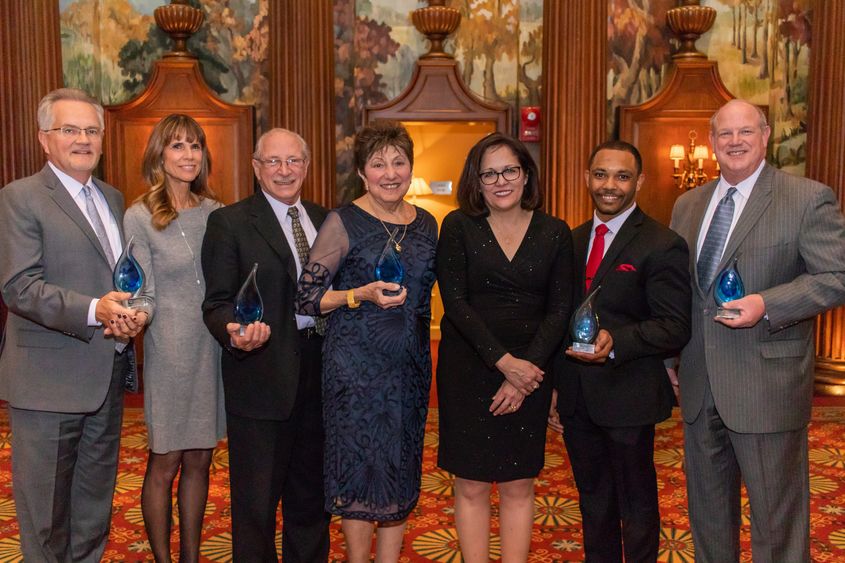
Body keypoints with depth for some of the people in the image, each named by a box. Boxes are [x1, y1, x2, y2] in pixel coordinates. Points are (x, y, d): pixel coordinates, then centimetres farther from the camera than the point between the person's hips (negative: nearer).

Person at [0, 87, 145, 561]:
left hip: (107, 377, 7)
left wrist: (134, 312, -6)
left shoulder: (113, 198, 13)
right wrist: (93, 311, -29)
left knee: (95, 505, 18)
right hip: (48, 380, -6)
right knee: (46, 510, 6)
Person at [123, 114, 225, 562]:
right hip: (169, 353, -4)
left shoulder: (214, 211, 6)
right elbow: (144, 297, -7)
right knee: (164, 465, 7)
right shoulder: (139, 217, -6)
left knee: (199, 461, 14)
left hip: (214, 349, 4)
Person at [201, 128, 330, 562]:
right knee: (257, 498, 6)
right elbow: (217, 302, -9)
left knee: (310, 493, 20)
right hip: (262, 375, -5)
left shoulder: (324, 220, 11)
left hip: (319, 369, 5)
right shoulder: (229, 223, -5)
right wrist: (235, 333, -29)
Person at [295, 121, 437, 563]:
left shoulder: (426, 224, 8)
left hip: (410, 364, 5)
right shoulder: (343, 222, -9)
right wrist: (361, 296, -22)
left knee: (401, 468, 12)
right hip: (355, 362, -5)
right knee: (361, 464, 1)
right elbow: (306, 299, -10)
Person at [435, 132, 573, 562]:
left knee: (519, 484, 9)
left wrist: (528, 365, -12)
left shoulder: (555, 233, 4)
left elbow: (559, 310, 0)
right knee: (471, 485, 5)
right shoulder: (458, 226, -1)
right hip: (468, 369, -1)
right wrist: (503, 360, -15)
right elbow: (454, 302, -8)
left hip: (530, 370, 2)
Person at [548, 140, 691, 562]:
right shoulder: (574, 240, 10)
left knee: (637, 503, 11)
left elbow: (675, 328, -15)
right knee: (593, 500, 20)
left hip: (629, 399, -6)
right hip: (576, 398, 6)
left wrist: (616, 343, -30)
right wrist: (553, 385, 12)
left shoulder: (662, 246, -11)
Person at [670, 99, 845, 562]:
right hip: (699, 386, 6)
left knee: (777, 515, 7)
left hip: (767, 387, -5)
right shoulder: (687, 205, 10)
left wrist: (767, 305, -24)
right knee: (707, 509, 19)